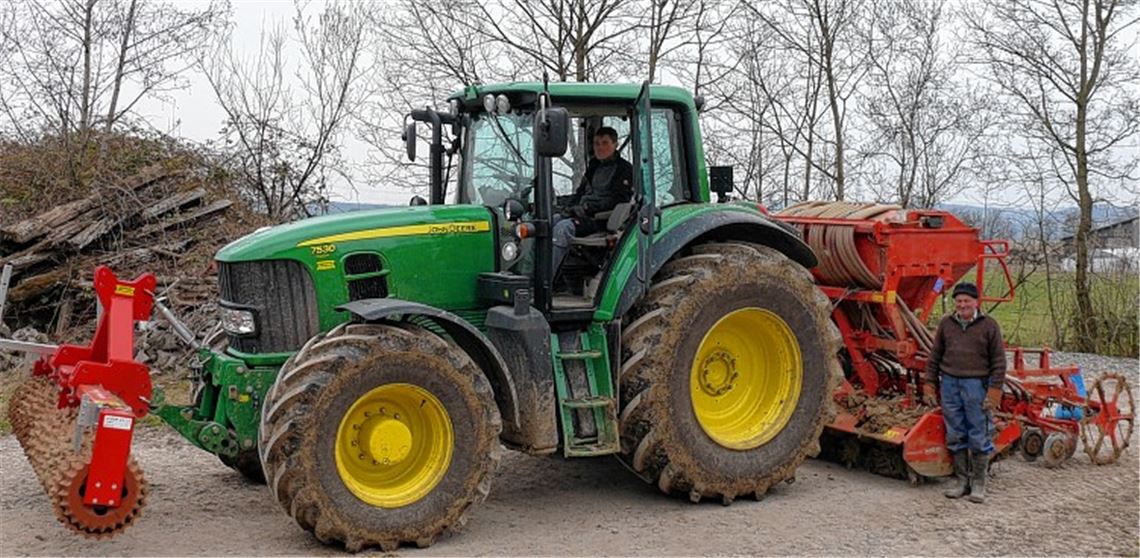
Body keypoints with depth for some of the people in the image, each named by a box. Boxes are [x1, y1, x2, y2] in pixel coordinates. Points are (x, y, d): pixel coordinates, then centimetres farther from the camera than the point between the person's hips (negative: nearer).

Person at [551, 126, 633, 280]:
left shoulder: (624, 169, 0)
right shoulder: (594, 166, 25)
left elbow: (617, 200, -11)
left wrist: (586, 208, -18)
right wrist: (568, 207, 7)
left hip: (601, 218, -8)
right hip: (582, 214, 8)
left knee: (563, 228, -32)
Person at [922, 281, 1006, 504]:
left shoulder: (989, 325, 0)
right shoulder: (946, 324, 10)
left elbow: (998, 361, -1)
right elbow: (935, 357, 14)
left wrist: (995, 390, -8)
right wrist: (929, 384, 8)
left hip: (976, 385, -3)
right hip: (950, 384, 3)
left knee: (979, 437, 1)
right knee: (955, 436, 8)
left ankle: (978, 484, 11)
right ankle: (961, 480, 19)